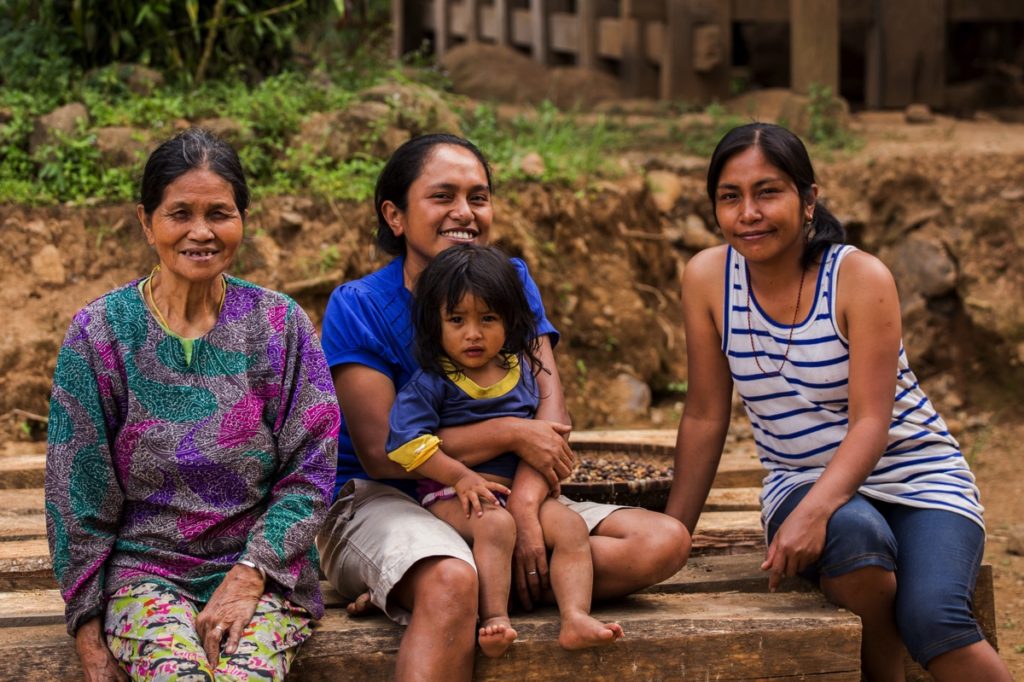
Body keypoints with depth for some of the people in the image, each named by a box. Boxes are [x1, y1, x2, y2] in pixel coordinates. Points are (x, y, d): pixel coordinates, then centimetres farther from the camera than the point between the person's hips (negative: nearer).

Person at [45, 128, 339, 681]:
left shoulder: (281, 325, 2)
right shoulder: (98, 333, 0)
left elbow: (309, 474, 0)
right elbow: (77, 496, 1)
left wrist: (248, 576, -13)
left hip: (263, 568, 0)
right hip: (144, 568, 0)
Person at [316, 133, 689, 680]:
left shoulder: (511, 283, 8)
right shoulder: (358, 308, -6)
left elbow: (549, 404, -5)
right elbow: (382, 452, -15)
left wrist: (525, 505, -24)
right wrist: (513, 434, -15)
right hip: (383, 501, -7)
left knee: (664, 542, -17)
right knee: (449, 585, -42)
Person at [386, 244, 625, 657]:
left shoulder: (523, 373, 11)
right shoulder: (431, 383, -4)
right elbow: (404, 440, -15)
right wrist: (462, 477, -17)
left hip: (517, 489, 5)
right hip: (453, 495, -5)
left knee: (569, 525, -18)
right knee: (496, 525, -34)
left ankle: (575, 617, -29)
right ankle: (495, 619, -37)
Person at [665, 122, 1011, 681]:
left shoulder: (861, 278, -14)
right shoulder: (707, 279, -6)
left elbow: (871, 421, -19)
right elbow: (705, 418, 1)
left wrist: (813, 512, -35)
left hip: (914, 475, -2)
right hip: (802, 482, 2)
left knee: (932, 618, -31)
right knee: (856, 535, -36)